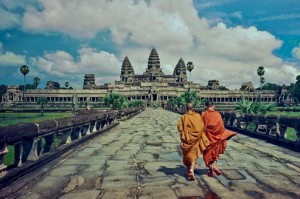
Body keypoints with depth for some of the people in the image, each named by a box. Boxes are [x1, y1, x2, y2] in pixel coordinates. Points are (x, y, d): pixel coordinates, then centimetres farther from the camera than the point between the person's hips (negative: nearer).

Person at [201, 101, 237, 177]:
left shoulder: (204, 114, -7)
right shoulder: (217, 114, 0)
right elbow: (221, 126, -1)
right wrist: (222, 136, 11)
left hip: (208, 136, -2)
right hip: (217, 136, 2)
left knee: (208, 153, 11)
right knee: (216, 152, 19)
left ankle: (211, 170, 9)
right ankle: (214, 166, 0)